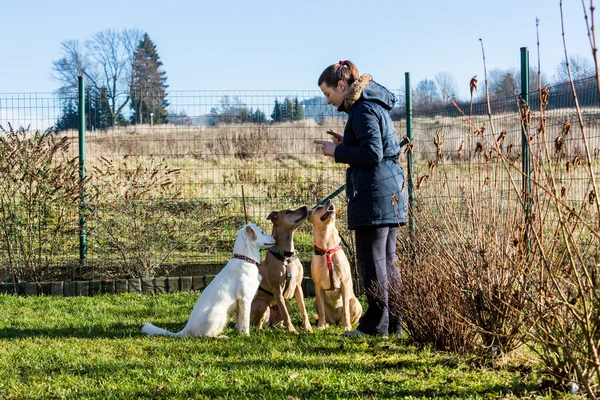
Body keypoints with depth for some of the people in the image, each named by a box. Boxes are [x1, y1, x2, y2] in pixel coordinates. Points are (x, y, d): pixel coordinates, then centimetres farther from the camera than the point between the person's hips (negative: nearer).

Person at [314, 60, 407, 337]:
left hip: (374, 196, -10)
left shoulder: (363, 111, -13)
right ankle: (392, 321, 16)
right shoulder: (376, 106, 18)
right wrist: (346, 145, 13)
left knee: (372, 260, -6)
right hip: (392, 192, 10)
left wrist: (338, 152, -10)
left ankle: (376, 323, -3)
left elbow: (372, 154, -20)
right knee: (387, 258, 12)